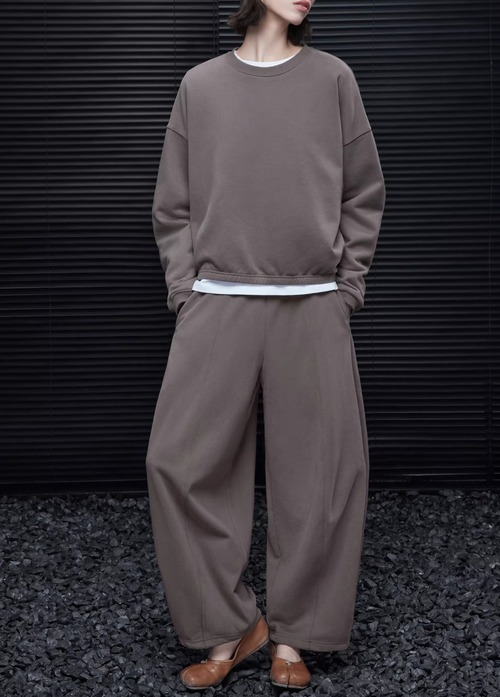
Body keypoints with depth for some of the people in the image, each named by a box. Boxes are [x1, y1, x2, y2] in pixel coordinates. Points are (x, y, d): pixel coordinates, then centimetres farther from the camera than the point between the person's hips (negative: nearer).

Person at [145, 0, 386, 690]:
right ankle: (230, 627, 12)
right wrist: (185, 289, 1)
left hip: (314, 306, 0)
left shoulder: (333, 77, 8)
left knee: (323, 470, 0)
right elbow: (173, 205, 11)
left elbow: (364, 195, 9)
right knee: (180, 460, -4)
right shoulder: (200, 85, 9)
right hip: (218, 302, 1)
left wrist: (347, 284, 2)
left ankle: (293, 634, 17)